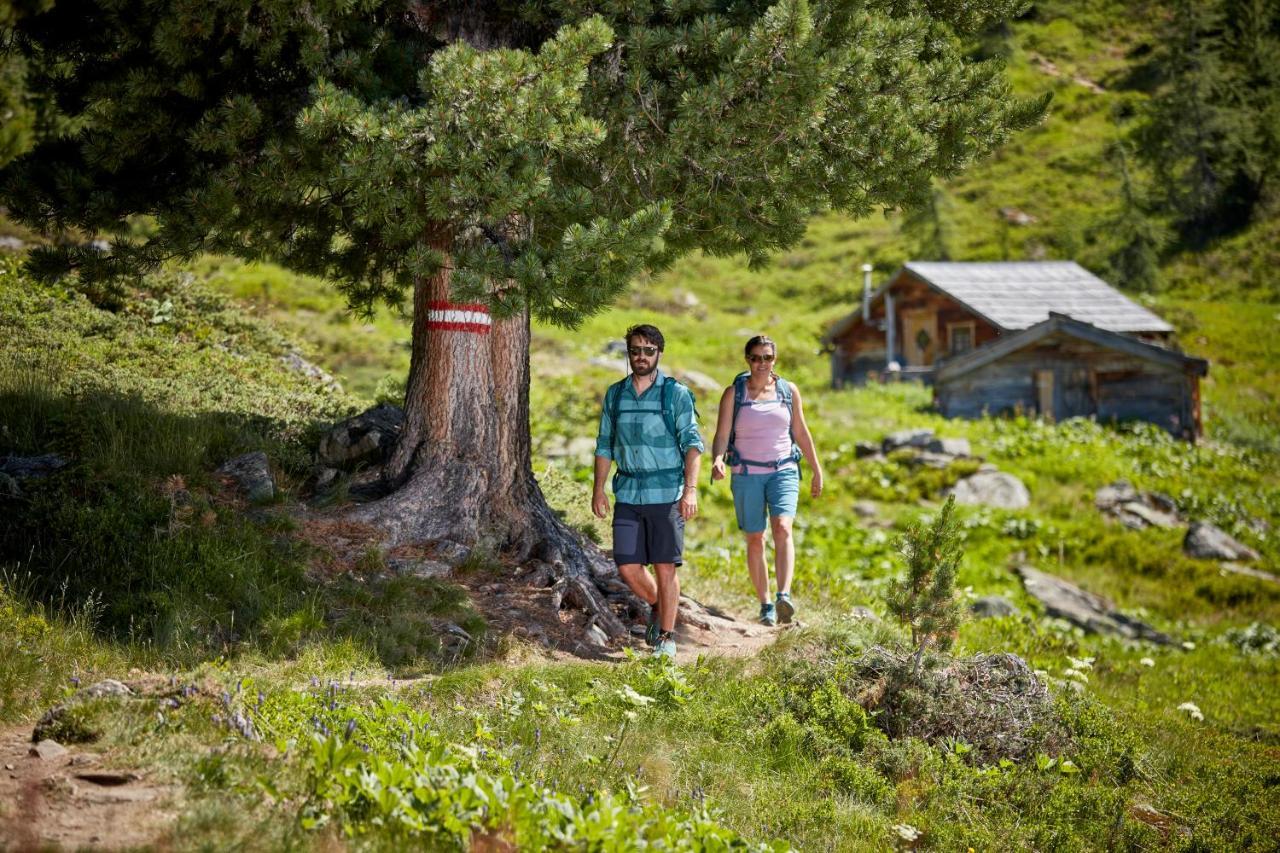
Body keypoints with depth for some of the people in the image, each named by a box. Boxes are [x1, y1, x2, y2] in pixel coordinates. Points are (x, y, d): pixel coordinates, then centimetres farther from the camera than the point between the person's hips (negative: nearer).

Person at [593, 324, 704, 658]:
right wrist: (599, 489, 9)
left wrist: (691, 489, -17)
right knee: (628, 566, 0)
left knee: (665, 567, -2)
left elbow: (692, 443, -7)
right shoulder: (615, 395, 11)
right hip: (628, 493, 4)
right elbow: (605, 445, 16)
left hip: (666, 493, -3)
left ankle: (666, 637, 9)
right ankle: (657, 607, 28)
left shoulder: (676, 394, -1)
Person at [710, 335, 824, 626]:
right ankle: (765, 605, 15)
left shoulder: (789, 391, 6)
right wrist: (717, 460, -26)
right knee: (755, 540, 4)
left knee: (782, 529, -21)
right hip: (746, 474, 0)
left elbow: (801, 433, 14)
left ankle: (784, 596, -32)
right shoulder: (733, 393, -1)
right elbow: (722, 435, -5)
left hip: (783, 471, 0)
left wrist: (817, 471, 16)